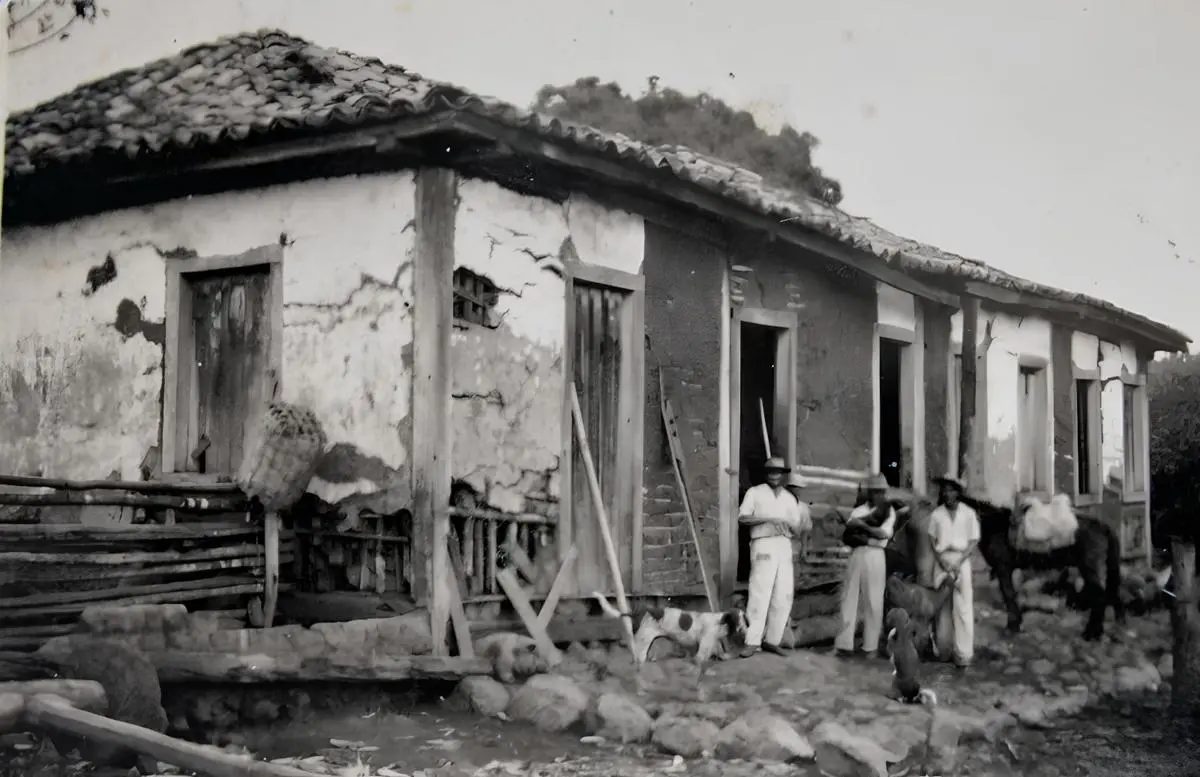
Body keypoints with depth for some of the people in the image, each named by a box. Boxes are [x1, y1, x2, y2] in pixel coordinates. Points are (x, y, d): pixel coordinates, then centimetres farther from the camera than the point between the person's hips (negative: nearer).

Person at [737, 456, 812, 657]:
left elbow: (797, 529, 13)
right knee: (760, 593, -11)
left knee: (784, 595, 1)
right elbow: (743, 517, -4)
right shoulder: (755, 492, 7)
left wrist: (793, 525, -11)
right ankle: (753, 641, -10)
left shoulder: (790, 498, 18)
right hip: (763, 544, -5)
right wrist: (768, 519, -15)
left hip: (784, 546, 5)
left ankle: (773, 640, 10)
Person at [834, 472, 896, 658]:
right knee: (850, 599, 0)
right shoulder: (858, 511, 10)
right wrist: (870, 540, -14)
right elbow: (847, 537, -3)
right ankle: (845, 644, 1)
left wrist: (863, 525, -10)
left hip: (875, 557, -2)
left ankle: (871, 646, 4)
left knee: (874, 602, -1)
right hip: (857, 556, 2)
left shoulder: (888, 511, 6)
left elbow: (884, 533, -9)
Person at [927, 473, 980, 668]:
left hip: (961, 560, -2)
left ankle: (963, 653, -5)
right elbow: (932, 540, 6)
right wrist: (942, 561, -7)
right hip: (941, 560, 2)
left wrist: (958, 562, -11)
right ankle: (942, 649, 14)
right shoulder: (936, 514, 3)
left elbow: (974, 541, -2)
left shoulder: (969, 513, -3)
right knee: (941, 604, 6)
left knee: (963, 607, -6)